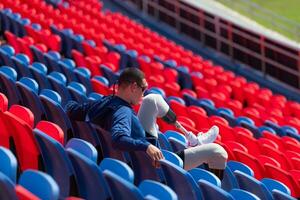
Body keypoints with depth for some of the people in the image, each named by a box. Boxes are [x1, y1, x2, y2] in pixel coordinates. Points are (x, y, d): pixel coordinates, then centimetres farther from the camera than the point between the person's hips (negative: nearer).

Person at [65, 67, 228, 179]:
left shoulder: (101, 103, -7)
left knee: (154, 100, 19)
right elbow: (118, 139, -51)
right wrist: (147, 147, -58)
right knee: (218, 152, -13)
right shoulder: (123, 112, -32)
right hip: (154, 160, -10)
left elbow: (71, 109, 5)